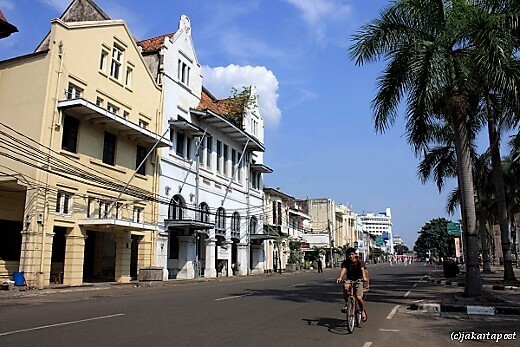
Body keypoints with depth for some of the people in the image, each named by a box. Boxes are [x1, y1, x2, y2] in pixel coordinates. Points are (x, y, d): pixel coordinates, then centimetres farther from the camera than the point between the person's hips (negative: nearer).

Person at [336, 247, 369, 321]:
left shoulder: (359, 262, -10)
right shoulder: (345, 262, -4)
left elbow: (363, 270, -26)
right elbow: (343, 270, -20)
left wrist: (364, 278, -46)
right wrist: (340, 278, -40)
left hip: (358, 281, -2)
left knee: (359, 298, -19)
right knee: (346, 287, -33)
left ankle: (362, 311, 13)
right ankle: (346, 304, -13)